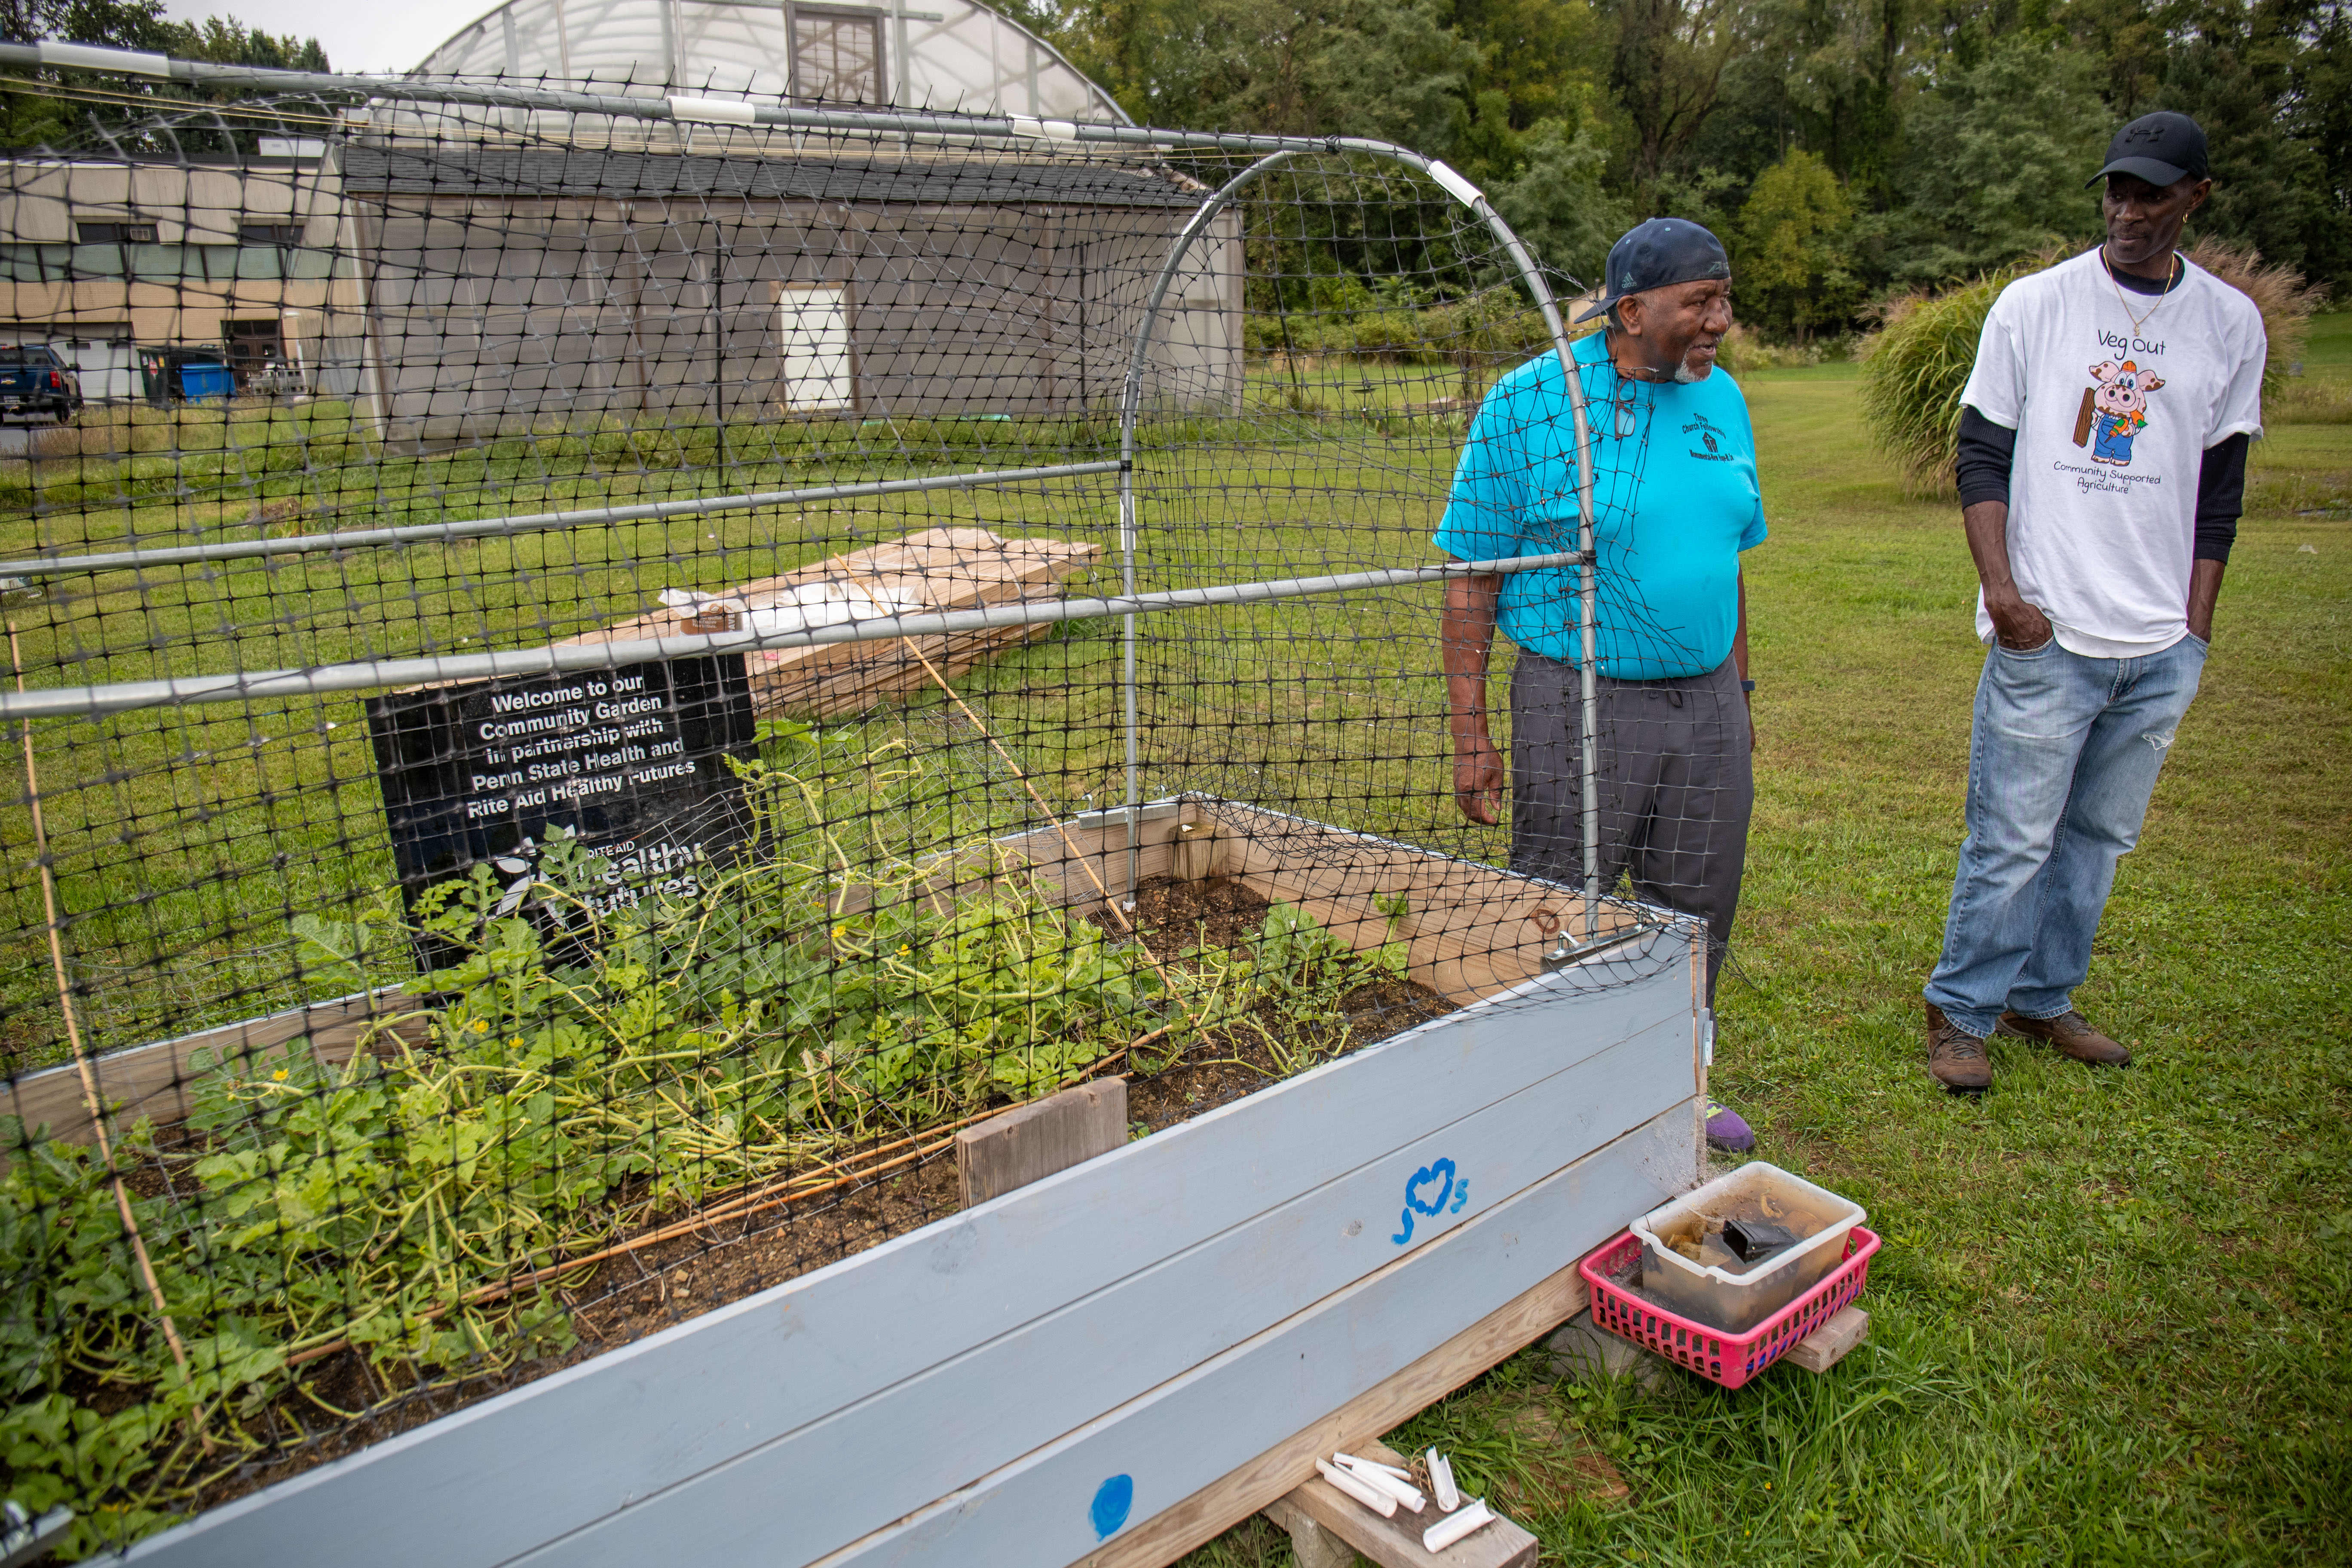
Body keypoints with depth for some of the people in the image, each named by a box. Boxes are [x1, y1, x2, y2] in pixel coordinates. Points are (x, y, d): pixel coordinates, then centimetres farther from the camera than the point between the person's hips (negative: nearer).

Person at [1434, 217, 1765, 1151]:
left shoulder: (1720, 399, 7)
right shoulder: (1528, 401, -11)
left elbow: (1727, 558, 17)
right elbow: (1471, 578, -11)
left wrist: (1736, 691, 16)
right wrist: (1470, 733, -14)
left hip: (1704, 706, 6)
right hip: (1578, 706, -5)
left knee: (1696, 916, 17)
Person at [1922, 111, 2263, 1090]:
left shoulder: (2231, 323, 9)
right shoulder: (2035, 306, 1)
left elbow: (2218, 488, 13)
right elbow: (1982, 455, 0)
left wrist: (2196, 628, 8)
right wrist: (2000, 588, -11)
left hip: (2163, 648, 4)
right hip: (2046, 635, -3)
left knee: (2100, 838, 11)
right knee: (2013, 841, -2)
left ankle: (2042, 998, 26)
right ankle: (1961, 1012, 13)